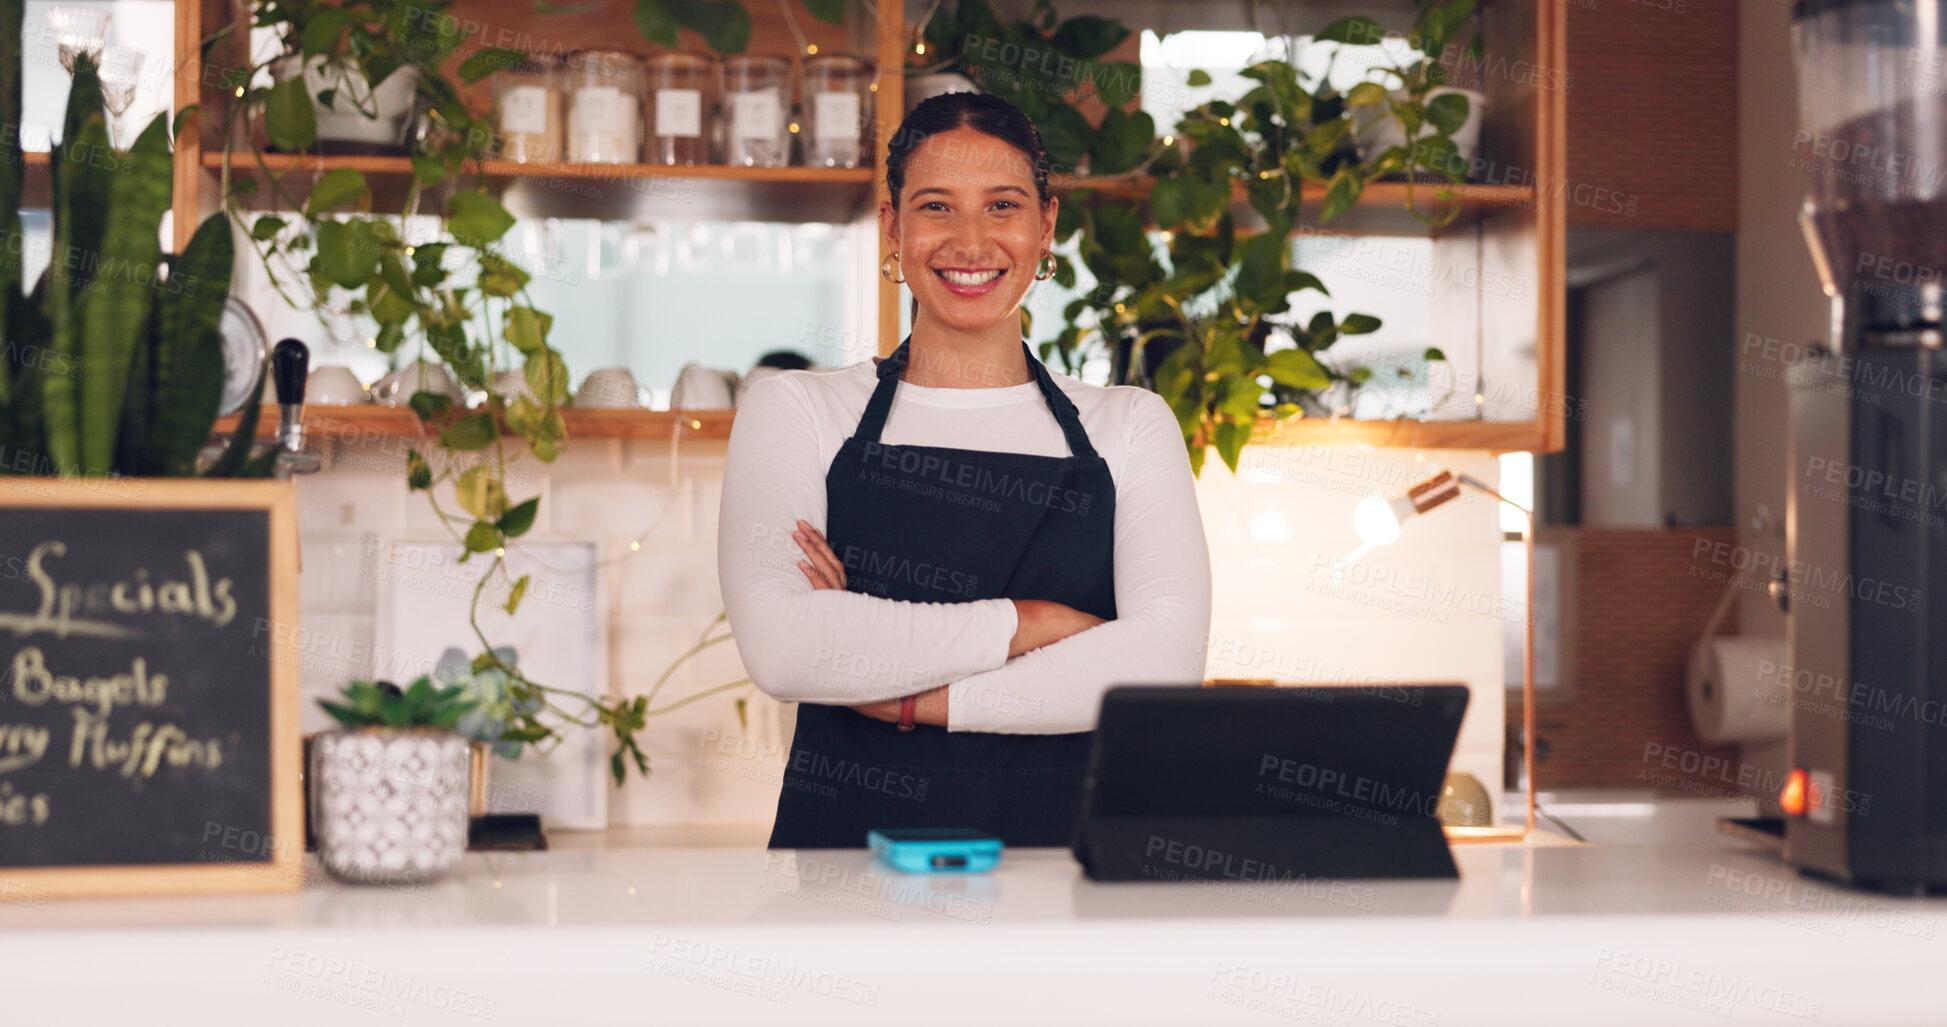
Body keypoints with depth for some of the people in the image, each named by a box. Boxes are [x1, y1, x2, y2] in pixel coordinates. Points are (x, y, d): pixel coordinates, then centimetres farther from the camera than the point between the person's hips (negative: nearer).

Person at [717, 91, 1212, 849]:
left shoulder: (1129, 424, 13)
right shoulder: (796, 410, 10)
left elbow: (1166, 661, -4)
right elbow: (778, 647, -7)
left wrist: (909, 699, -8)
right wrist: (1027, 624, -7)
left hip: (1059, 851, 1)